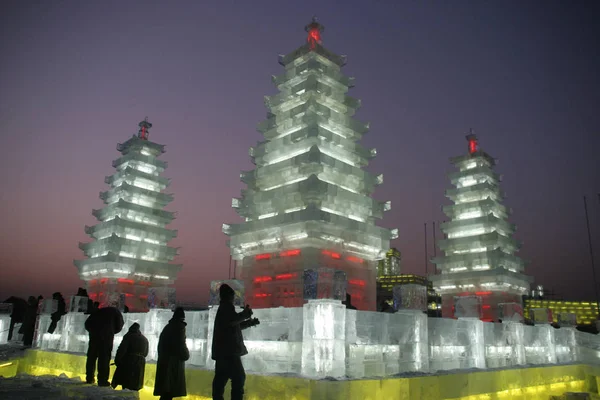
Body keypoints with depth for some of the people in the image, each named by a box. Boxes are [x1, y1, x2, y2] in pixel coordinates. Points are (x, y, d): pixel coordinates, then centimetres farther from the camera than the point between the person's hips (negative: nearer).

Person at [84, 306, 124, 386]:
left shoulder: (99, 311, 27)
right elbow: (119, 326, 9)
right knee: (104, 358, -2)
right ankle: (102, 380, -3)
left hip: (94, 334, 3)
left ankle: (89, 378, 17)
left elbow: (87, 323, 18)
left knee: (91, 356, 13)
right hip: (107, 335, -3)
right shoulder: (116, 312, 19)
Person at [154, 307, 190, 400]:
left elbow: (161, 346, 16)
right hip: (174, 362, -7)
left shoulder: (167, 327, 14)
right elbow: (180, 345, -14)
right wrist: (186, 354, 4)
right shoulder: (180, 327, -7)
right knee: (170, 390, -7)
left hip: (164, 361, 8)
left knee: (166, 390, 11)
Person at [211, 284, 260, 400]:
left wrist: (250, 322, 28)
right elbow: (232, 320, -27)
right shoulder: (227, 306, -7)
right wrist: (245, 314, -13)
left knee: (221, 378, 8)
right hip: (229, 350, -10)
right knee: (238, 377, -8)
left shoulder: (223, 308, 23)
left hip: (222, 350, 10)